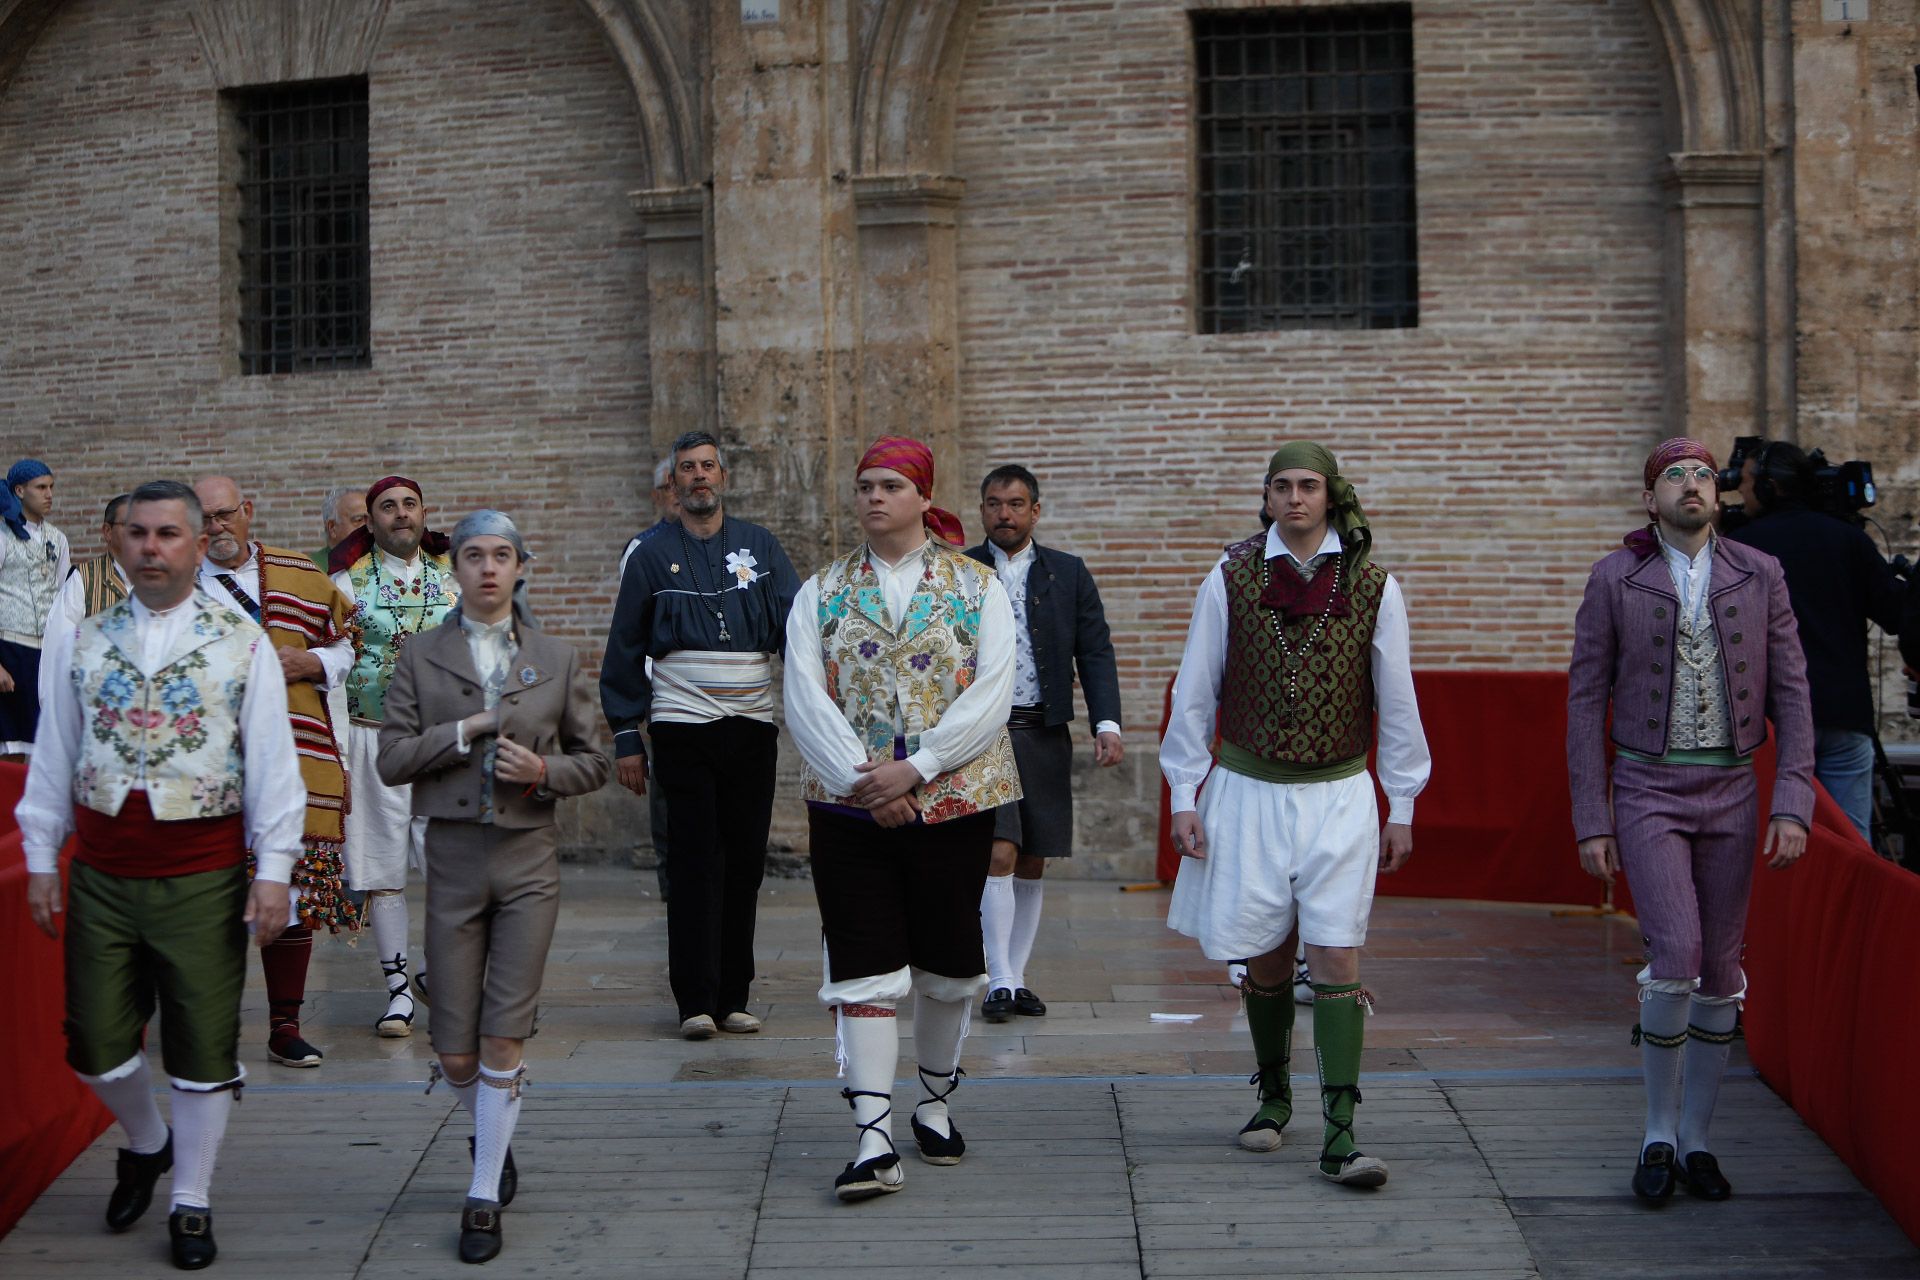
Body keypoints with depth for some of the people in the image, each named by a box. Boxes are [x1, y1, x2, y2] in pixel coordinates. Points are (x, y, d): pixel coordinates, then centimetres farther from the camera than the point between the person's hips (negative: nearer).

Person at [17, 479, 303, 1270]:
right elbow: (53, 759, 10)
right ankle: (145, 1143, 36)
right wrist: (41, 860, 6)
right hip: (101, 877, 2)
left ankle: (191, 1204, 20)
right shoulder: (81, 643, 6)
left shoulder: (242, 646, -1)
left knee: (204, 1049, 4)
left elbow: (272, 764, -2)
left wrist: (273, 871, -7)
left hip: (204, 879, -2)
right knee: (96, 1047, 6)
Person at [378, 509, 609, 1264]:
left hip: (528, 861, 0)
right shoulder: (421, 657, 4)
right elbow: (391, 759, -2)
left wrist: (543, 770, -10)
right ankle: (491, 1136, 35)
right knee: (454, 1052, 3)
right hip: (453, 859, 0)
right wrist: (465, 731, -13)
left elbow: (593, 762, 10)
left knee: (504, 1038, -5)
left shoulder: (555, 660, 6)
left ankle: (485, 1198, 7)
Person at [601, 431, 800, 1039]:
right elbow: (625, 650, 7)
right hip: (682, 730, -2)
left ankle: (733, 997, 14)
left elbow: (795, 620, 0)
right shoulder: (651, 556, 6)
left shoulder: (760, 547, 11)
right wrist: (626, 737, 1)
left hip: (753, 726, 2)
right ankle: (696, 1001, 1)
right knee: (696, 863, -4)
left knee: (745, 862, 5)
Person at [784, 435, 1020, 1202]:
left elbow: (990, 697, -8)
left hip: (955, 800, 0)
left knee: (948, 964, 10)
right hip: (848, 803, 0)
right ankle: (874, 1140, -6)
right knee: (863, 968, -5)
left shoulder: (977, 587, 2)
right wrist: (863, 781, -15)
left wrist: (914, 769, -16)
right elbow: (806, 700, -3)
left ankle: (935, 1105, 30)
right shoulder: (821, 593, 6)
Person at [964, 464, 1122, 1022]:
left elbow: (1095, 652, 4)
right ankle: (999, 981, -7)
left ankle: (1017, 977, 17)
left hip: (1044, 734, 3)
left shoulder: (1068, 573, 9)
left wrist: (1107, 724, -8)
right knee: (998, 854, -13)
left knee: (1031, 864, 7)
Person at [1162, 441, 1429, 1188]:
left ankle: (1340, 1133, -9)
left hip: (1339, 795, -1)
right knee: (1265, 958, 9)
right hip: (1249, 792, 1)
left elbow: (1396, 703, 6)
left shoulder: (1373, 587, 0)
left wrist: (1402, 808, 6)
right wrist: (1184, 797, 1)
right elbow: (1194, 695, 4)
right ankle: (1273, 1096, 30)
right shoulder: (1231, 580, 0)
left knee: (1337, 958, -8)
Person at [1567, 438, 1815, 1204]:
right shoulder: (1614, 581, -4)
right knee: (1676, 959, -15)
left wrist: (1793, 807, -8)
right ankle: (1658, 1137, 2)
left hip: (1731, 792, 3)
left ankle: (1694, 1142, 20)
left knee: (1721, 970, 7)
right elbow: (1586, 701, -2)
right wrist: (1591, 823, -6)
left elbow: (1790, 696, 2)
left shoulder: (1760, 577, 2)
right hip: (1648, 790, -3)